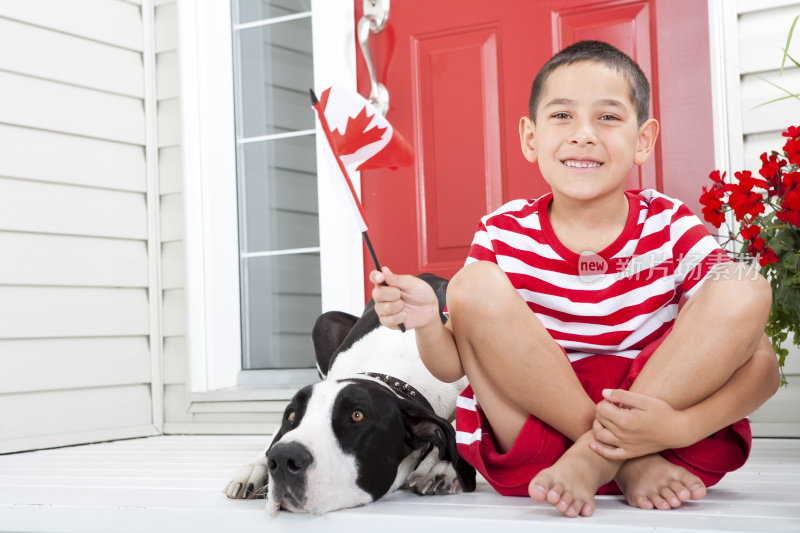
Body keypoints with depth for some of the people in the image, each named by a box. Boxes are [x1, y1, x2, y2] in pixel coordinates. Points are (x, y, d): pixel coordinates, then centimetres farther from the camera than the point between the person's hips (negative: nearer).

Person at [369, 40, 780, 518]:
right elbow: (453, 367, 0)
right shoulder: (504, 235, 0)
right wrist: (427, 323, -24)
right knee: (475, 285, -22)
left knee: (745, 290, -19)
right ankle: (628, 463, -16)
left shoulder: (672, 229, -3)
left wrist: (680, 426, -28)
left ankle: (593, 460, -18)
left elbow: (764, 367, -9)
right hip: (536, 445, 1)